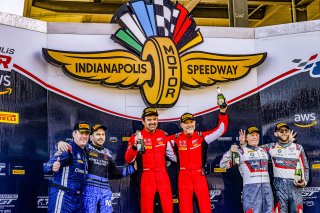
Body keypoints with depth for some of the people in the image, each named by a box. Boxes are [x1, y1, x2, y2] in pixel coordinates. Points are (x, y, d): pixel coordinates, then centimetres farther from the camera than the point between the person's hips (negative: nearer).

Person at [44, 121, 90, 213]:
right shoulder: (67, 149, -10)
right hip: (62, 196, -8)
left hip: (78, 199, 9)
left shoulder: (84, 153, 16)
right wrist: (52, 167, -41)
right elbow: (47, 167, -22)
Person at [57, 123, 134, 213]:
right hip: (90, 188, -5)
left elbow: (114, 173, 22)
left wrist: (132, 168, 17)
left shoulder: (108, 153, 18)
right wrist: (61, 142, -30)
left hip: (105, 190, 5)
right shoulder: (85, 148, 2)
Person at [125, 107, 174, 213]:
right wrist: (134, 145, -26)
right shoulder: (137, 136, -4)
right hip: (147, 176, -4)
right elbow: (128, 160, -13)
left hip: (163, 175, 4)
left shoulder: (163, 134, 10)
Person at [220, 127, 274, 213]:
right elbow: (223, 164, -1)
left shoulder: (264, 150, 20)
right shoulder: (240, 152, 3)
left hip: (266, 187, 6)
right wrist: (230, 152, -14)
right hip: (250, 187, -6)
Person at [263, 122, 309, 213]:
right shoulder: (271, 147, 8)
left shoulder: (298, 148, 10)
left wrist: (304, 181, 0)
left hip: (295, 185, 0)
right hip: (279, 185, 0)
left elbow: (305, 167, 14)